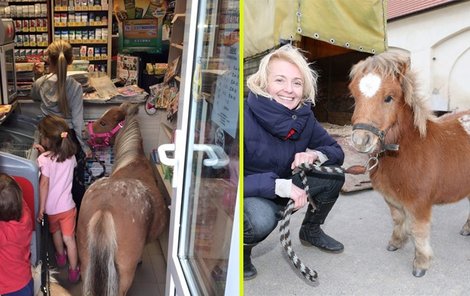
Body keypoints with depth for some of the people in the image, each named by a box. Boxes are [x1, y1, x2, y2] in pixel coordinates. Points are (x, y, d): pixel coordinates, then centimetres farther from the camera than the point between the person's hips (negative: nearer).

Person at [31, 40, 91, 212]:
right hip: (70, 138, -3)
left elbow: (34, 97, 20)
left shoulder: (40, 83, -7)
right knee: (76, 183, 11)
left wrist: (39, 76, 24)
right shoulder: (75, 87, -17)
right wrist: (84, 146, -6)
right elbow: (77, 122, -15)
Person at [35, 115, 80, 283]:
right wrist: (45, 152, 7)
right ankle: (73, 271, 16)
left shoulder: (44, 159, -21)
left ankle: (61, 257, 49)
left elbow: (44, 184, -23)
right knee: (69, 239, 8)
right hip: (67, 205, 1)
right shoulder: (70, 156, -7)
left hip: (51, 207, -1)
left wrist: (41, 208, -16)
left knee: (55, 232, 26)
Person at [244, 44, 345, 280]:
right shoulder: (246, 117, -27)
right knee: (261, 219, -37)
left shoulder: (304, 117, -9)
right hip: (249, 194, -6)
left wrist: (315, 155, -23)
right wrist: (279, 186, -39)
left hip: (284, 189, 6)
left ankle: (311, 230, 20)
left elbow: (337, 152, 1)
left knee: (333, 174, -7)